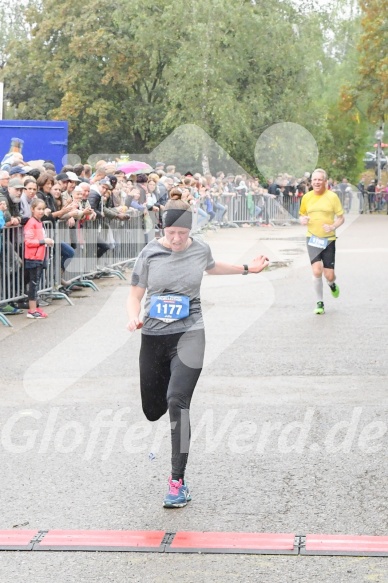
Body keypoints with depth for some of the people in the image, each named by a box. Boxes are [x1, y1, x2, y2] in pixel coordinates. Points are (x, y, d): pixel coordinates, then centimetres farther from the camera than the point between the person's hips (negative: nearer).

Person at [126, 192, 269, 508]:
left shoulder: (200, 248, 0)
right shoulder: (151, 253, -5)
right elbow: (135, 294, 0)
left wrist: (247, 268, 28)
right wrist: (134, 316, -21)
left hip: (188, 334, -1)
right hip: (153, 336, 1)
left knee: (177, 401, -22)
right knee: (153, 411, 11)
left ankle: (178, 480, -16)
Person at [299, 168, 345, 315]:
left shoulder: (332, 196, -6)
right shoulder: (307, 197, 3)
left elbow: (341, 218, -1)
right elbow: (302, 215, 18)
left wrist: (333, 227, -21)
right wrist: (303, 220, -6)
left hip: (328, 239, -1)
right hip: (312, 238, 1)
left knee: (329, 275, -2)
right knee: (317, 271, -15)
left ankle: (332, 284, 38)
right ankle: (320, 303, 3)